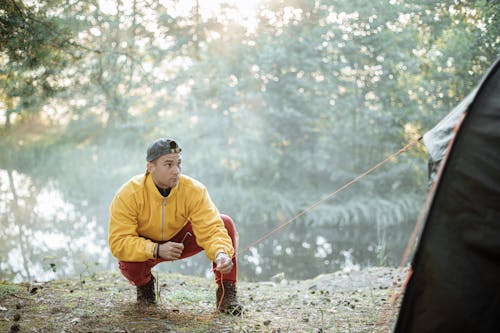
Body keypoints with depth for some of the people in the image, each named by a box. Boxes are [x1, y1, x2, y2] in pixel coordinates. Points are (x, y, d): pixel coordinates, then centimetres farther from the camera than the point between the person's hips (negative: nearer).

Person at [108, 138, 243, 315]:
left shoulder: (194, 190, -24)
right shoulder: (128, 194, -29)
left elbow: (210, 229, -29)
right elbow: (118, 243, -31)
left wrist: (220, 253, -51)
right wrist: (156, 250, -44)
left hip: (180, 239, 2)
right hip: (144, 248, -1)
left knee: (225, 223, -21)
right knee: (128, 266, -36)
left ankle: (227, 293, -9)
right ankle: (144, 284, 6)